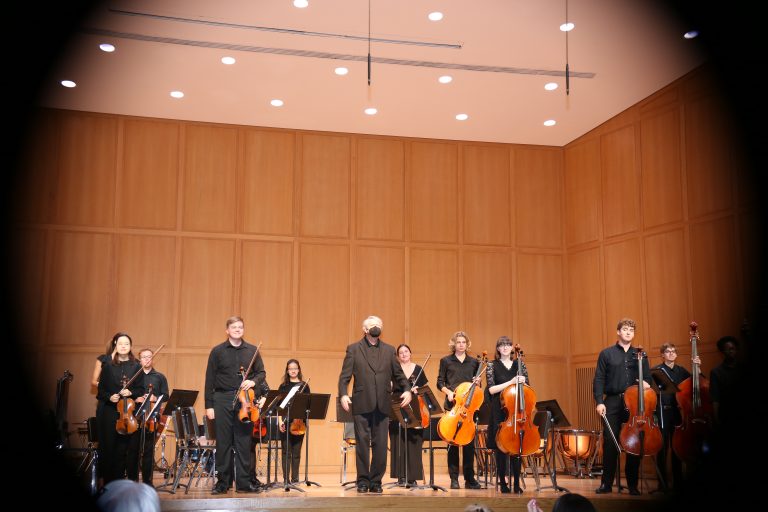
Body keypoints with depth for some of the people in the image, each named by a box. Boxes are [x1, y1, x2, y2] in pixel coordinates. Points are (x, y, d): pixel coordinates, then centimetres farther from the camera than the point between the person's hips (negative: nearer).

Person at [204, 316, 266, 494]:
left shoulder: (252, 351, 8)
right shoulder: (217, 351, 3)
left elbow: (261, 373, 12)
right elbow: (210, 380, 1)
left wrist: (253, 381, -11)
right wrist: (209, 405, -3)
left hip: (245, 401, 1)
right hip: (222, 400, -1)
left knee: (244, 442, 4)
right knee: (223, 443, 3)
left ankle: (243, 482, 10)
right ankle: (223, 482, 13)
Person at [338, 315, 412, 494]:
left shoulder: (389, 350, 13)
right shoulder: (353, 349, 5)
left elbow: (398, 374, 14)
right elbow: (345, 375, 0)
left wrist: (406, 389, -3)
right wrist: (343, 394, -15)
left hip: (382, 405, 2)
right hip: (362, 404, -2)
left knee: (380, 444, 3)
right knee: (362, 443, 3)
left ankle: (376, 481, 14)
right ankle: (363, 481, 13)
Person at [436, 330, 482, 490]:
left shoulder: (474, 362, 12)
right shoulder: (446, 361, 6)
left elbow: (477, 386, 17)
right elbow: (440, 382, 6)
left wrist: (478, 382, -4)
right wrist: (448, 391, -11)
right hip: (452, 405, -2)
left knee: (469, 441, 0)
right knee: (452, 441, -2)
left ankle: (469, 478, 8)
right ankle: (454, 478, 6)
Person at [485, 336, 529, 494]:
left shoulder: (519, 364, 10)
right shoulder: (493, 365, 2)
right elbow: (492, 389, -8)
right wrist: (511, 382, -17)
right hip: (499, 411, -2)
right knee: (501, 446, -1)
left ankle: (517, 484, 7)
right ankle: (503, 483, 8)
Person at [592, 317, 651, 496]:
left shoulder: (640, 355, 13)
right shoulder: (606, 354, 7)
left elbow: (647, 377, 15)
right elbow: (599, 380, 2)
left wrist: (646, 383, -9)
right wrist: (599, 401, -9)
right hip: (613, 402, -2)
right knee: (610, 442, -3)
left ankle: (633, 484, 13)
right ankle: (606, 483, 5)